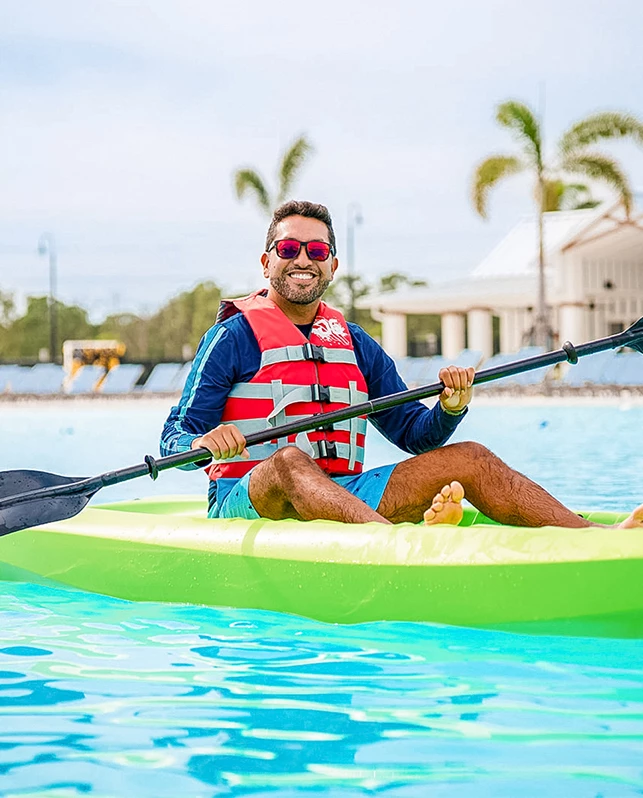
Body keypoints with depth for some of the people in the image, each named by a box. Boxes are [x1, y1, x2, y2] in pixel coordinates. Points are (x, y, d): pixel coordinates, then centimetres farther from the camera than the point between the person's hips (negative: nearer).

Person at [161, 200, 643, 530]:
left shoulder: (355, 344, 17)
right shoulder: (236, 335, 0)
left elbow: (415, 434, 16)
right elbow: (173, 438, -6)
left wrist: (450, 407, -7)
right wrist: (203, 442, -30)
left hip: (345, 494, 5)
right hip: (248, 497, -5)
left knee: (469, 458, -10)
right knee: (287, 461, -39)